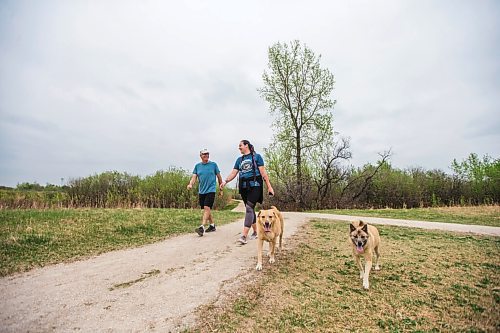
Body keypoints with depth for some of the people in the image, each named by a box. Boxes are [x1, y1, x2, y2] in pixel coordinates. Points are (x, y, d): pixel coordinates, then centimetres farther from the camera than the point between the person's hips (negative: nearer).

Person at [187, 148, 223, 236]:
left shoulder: (213, 164, 1)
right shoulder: (197, 166, 9)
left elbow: (219, 177, 8)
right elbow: (194, 177, 1)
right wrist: (190, 184, -19)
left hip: (211, 190, -4)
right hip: (201, 191, 5)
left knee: (206, 208, -16)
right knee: (206, 209, 12)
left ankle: (202, 227, -22)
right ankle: (212, 225, 28)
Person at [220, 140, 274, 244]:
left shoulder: (256, 156, 1)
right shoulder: (239, 160, 16)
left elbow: (263, 172, -3)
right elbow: (233, 173, 10)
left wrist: (269, 186, -6)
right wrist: (225, 181, -8)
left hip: (254, 186, -6)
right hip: (244, 187, 6)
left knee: (249, 208, -14)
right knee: (250, 209, 11)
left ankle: (244, 236, -17)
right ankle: (255, 231, 26)